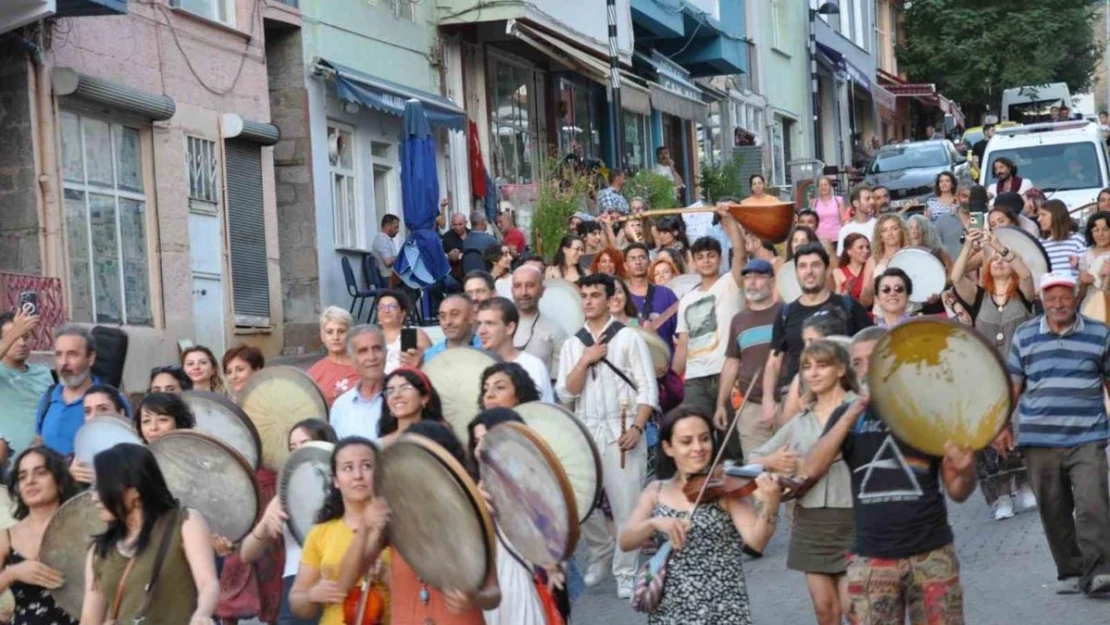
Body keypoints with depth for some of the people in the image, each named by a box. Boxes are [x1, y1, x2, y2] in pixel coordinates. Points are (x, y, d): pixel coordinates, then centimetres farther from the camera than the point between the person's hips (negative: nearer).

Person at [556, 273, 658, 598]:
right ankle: (600, 553, 30)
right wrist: (585, 360, -9)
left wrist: (636, 429, -14)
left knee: (626, 504, -3)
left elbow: (648, 389, -4)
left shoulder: (628, 338, 0)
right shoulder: (572, 344, 11)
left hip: (621, 430, -4)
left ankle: (625, 573, 8)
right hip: (584, 431, 4)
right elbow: (566, 393, 3)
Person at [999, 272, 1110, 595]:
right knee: (1054, 511, 6)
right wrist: (1002, 425, 5)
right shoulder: (1024, 335, 7)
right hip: (1039, 439, 2)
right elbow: (1013, 384, 10)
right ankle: (1069, 572, 16)